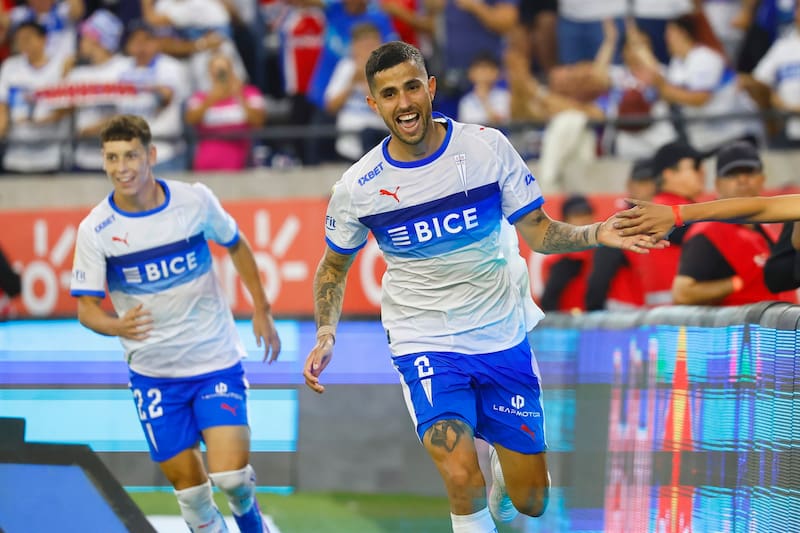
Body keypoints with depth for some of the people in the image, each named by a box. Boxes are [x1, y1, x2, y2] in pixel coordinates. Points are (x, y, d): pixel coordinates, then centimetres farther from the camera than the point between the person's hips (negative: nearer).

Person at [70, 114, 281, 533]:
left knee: (229, 473, -12)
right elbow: (86, 308, -10)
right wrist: (117, 326, -32)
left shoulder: (195, 200, -10)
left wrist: (261, 310, 12)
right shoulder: (95, 229, -12)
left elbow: (235, 245, 10)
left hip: (216, 361, -1)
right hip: (153, 371, 1)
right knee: (188, 483, 1)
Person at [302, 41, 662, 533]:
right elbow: (334, 266, 9)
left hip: (503, 339, 2)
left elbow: (539, 232, -2)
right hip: (424, 344, -2)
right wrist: (326, 335, -7)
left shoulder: (487, 147, -9)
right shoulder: (357, 188, -9)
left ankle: (500, 469, 43)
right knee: (462, 481, -24)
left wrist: (598, 234, -21)